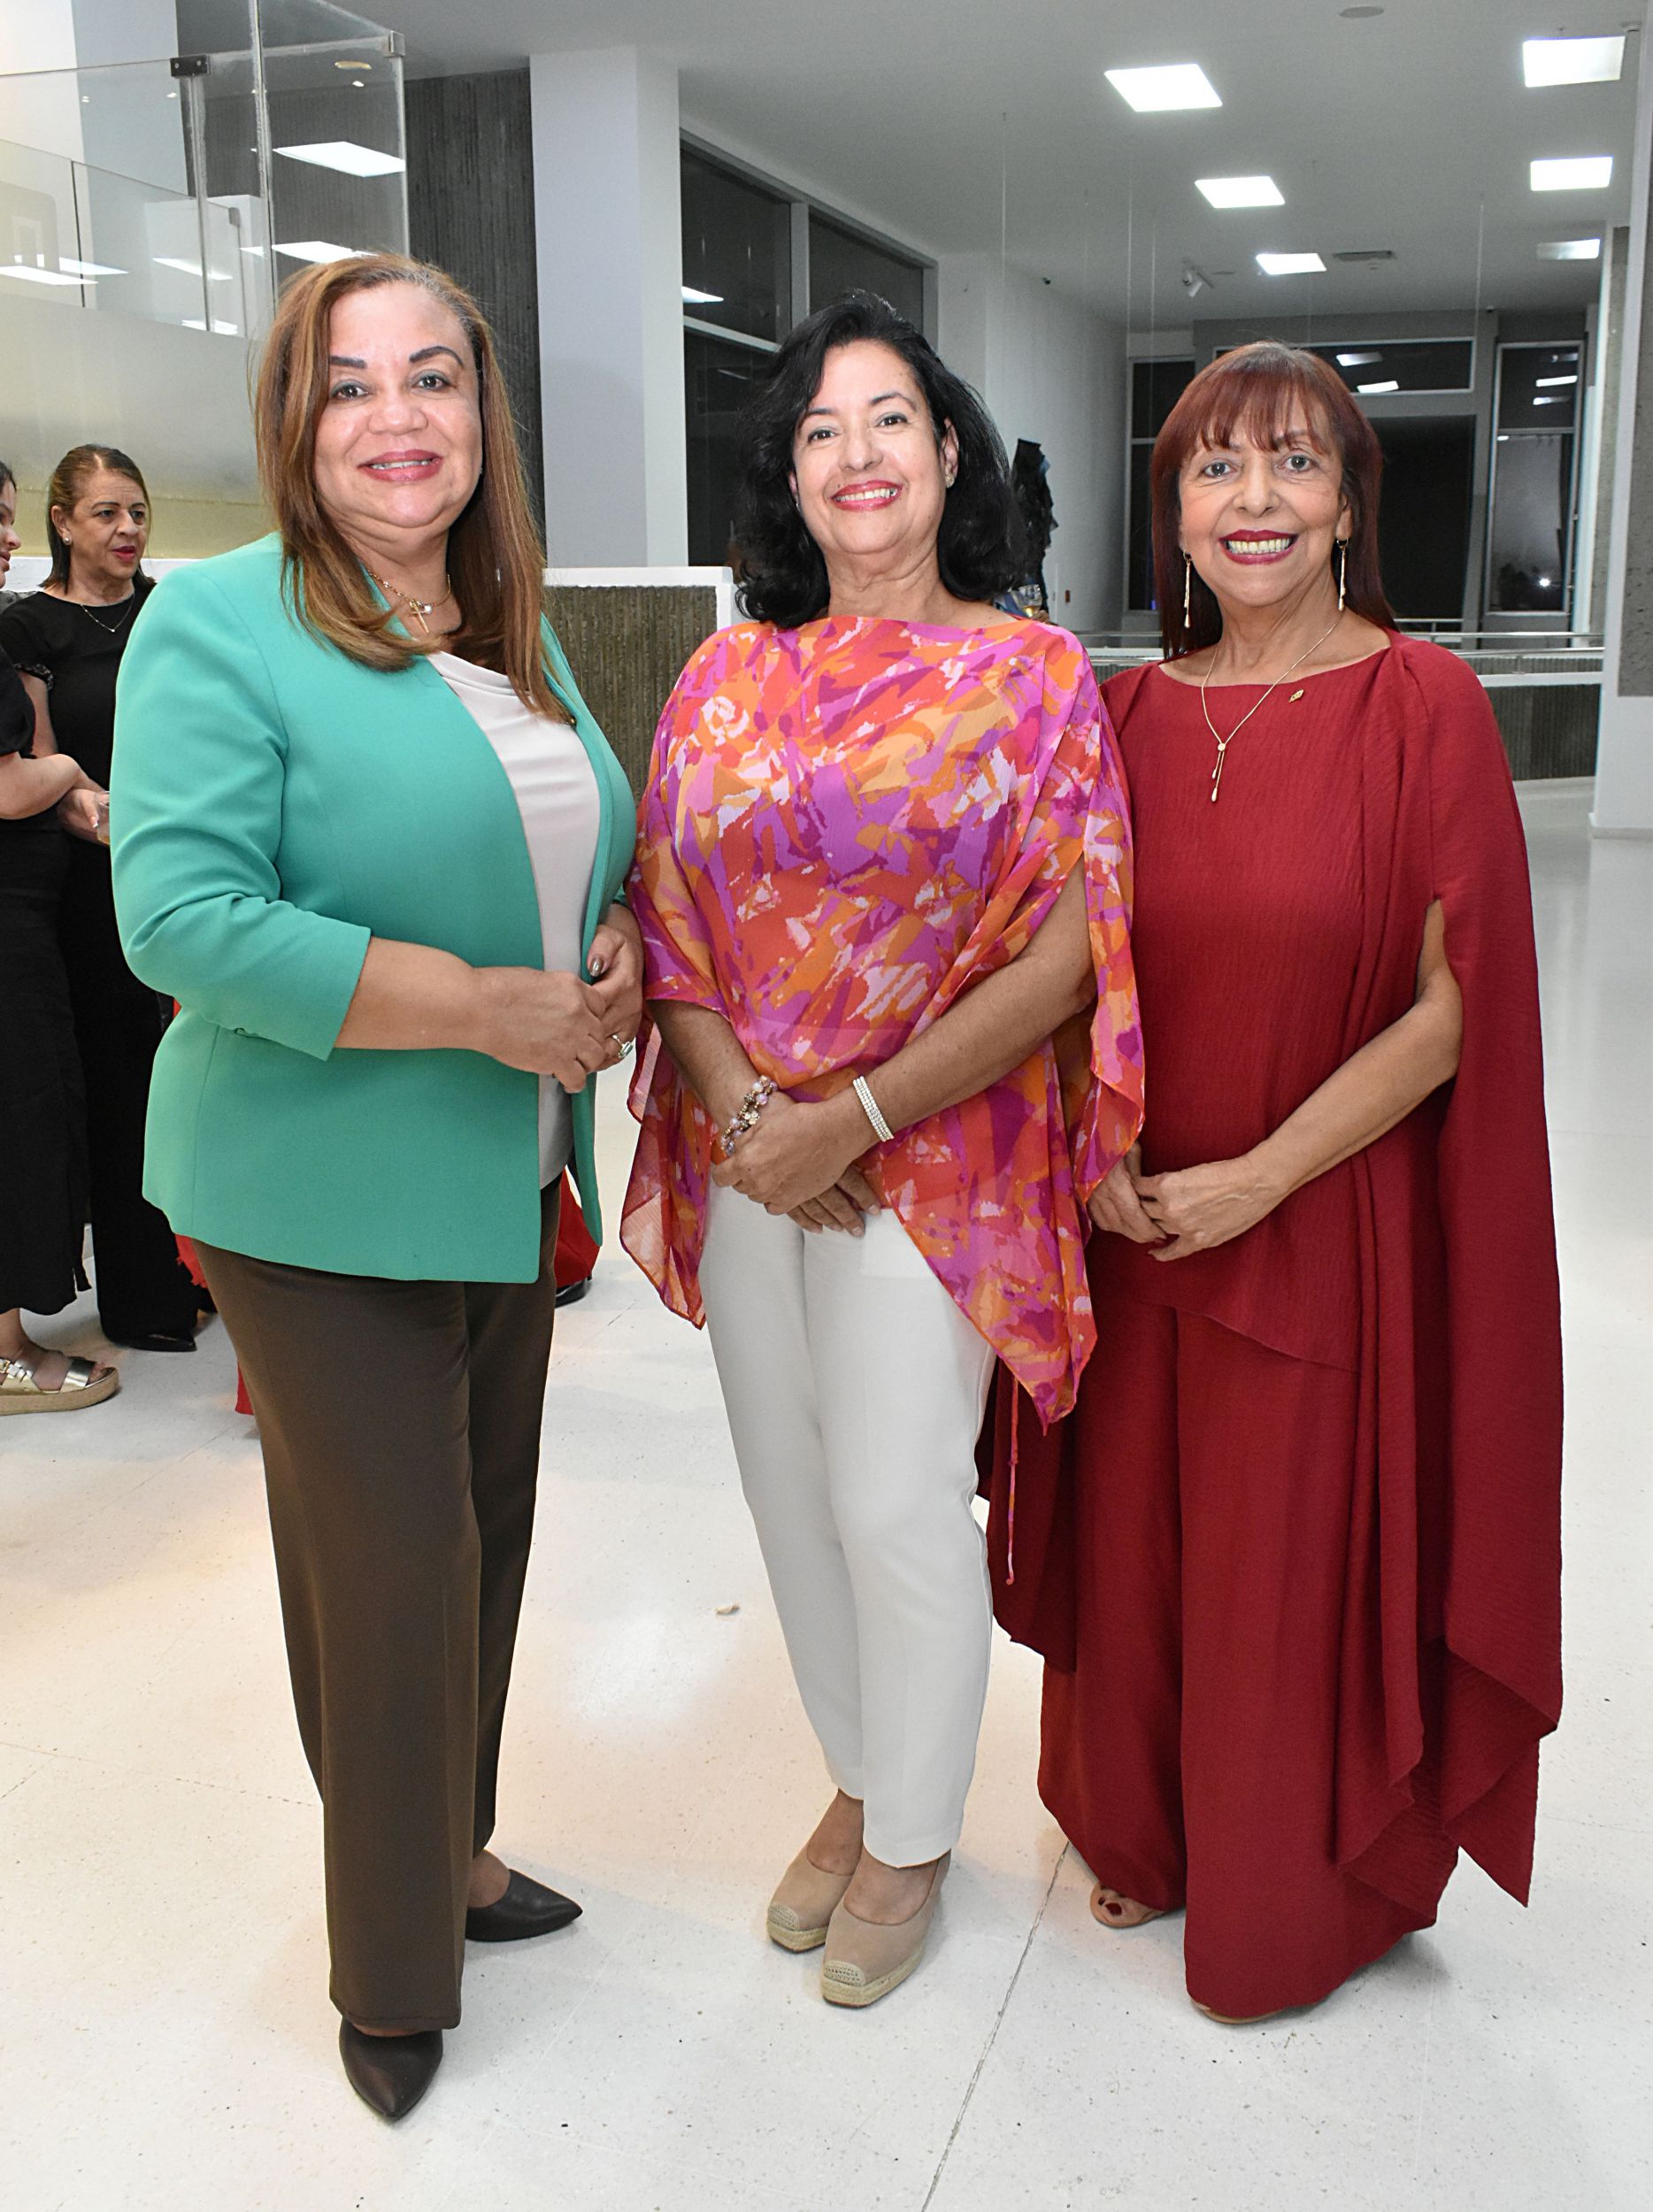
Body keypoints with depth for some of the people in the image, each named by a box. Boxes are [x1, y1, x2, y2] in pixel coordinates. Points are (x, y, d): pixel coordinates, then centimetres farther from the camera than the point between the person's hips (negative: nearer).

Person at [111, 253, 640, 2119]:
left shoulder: (518, 636, 12)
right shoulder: (217, 624, -12)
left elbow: (581, 855, 22)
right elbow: (183, 917, -21)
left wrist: (617, 951, -2)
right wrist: (491, 1009, -23)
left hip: (506, 1190, 7)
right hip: (327, 1205, -7)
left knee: (485, 1542, 18)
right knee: (394, 1575, 2)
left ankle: (449, 1849, 40)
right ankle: (390, 1971, 25)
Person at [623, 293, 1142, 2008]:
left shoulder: (1033, 675, -5)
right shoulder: (727, 677, 6)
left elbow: (1064, 955, -11)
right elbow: (665, 918, 4)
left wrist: (851, 1121, -16)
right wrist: (741, 1110, -12)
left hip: (934, 1158, -4)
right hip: (746, 1150, 4)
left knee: (897, 1505, 0)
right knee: (791, 1492, 13)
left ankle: (911, 1835, 27)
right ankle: (856, 1781, 37)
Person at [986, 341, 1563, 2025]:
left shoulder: (1424, 708, -10)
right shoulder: (1130, 714, 3)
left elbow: (1450, 1006, -12)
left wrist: (1260, 1177, -16)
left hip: (1329, 1232, -4)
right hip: (1135, 1229, 4)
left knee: (1298, 1571, 10)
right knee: (1137, 1550, 17)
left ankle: (1291, 1905, 35)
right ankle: (1148, 1834, 43)